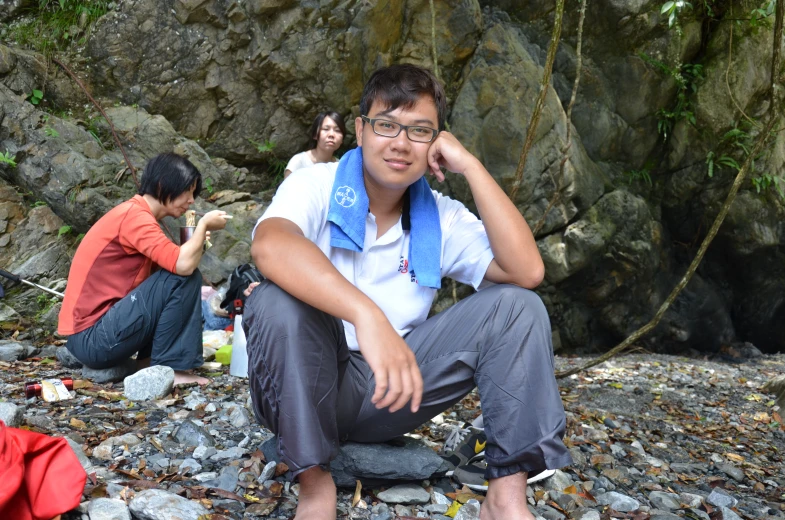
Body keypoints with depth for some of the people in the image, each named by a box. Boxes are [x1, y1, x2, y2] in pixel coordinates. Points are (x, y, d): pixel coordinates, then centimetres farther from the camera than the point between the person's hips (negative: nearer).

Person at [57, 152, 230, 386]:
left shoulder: (133, 214, 15)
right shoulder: (134, 215, -15)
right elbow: (183, 265, -27)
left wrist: (197, 240, 4)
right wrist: (204, 224, -10)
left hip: (90, 335, 10)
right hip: (92, 338, -10)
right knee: (184, 278, -15)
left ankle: (148, 362, 9)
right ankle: (167, 369, -9)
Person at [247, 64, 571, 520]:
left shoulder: (442, 218, 0)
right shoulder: (317, 186, -10)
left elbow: (527, 271, -16)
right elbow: (270, 246, -34)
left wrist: (470, 166, -16)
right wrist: (367, 315, -47)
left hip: (393, 390, 3)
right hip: (307, 388, -3)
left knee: (516, 306, -11)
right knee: (279, 300, -34)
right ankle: (315, 483, -16)